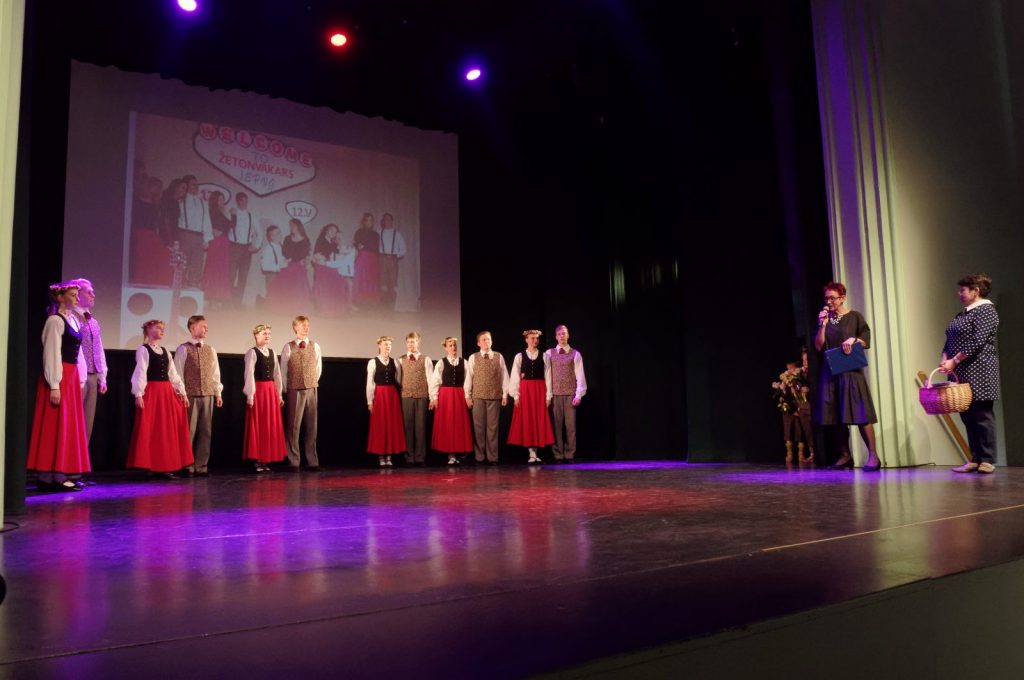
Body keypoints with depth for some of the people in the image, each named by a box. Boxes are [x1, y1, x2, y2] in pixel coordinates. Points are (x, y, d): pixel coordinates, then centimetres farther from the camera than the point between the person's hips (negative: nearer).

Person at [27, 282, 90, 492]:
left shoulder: (73, 320, 15)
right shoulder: (55, 320, -10)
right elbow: (51, 354, -14)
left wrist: (80, 379, 13)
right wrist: (54, 386, -18)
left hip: (72, 377, 9)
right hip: (59, 378, -9)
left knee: (70, 425, 9)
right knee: (56, 426, -5)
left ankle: (63, 474, 14)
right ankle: (51, 476, 0)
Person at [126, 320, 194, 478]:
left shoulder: (165, 351, 17)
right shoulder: (143, 350, -2)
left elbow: (173, 374, 15)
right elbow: (140, 373, -11)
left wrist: (182, 392, 10)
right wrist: (138, 394, -20)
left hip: (167, 392, 7)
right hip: (151, 392, -7)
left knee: (168, 430, 6)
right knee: (151, 430, -4)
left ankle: (165, 467, 12)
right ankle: (150, 467, 2)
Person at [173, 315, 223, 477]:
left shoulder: (211, 350, 12)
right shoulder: (183, 349, -2)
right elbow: (178, 373, -4)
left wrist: (218, 392, 10)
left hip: (208, 395, 5)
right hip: (190, 395, -5)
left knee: (205, 431, 6)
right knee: (189, 431, 0)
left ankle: (201, 466, 13)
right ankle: (187, 466, 9)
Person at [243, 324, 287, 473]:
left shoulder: (272, 352, 13)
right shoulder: (252, 352, -6)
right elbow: (249, 374, -11)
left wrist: (279, 394, 11)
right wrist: (250, 395, -16)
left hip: (271, 391, 6)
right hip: (258, 390, -6)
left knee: (271, 426, 8)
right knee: (257, 426, -1)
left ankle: (266, 459, 15)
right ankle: (256, 461, 5)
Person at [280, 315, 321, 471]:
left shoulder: (315, 346, 6)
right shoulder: (288, 347, -2)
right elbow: (283, 371, 3)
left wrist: (313, 383, 13)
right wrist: (287, 390, 5)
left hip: (311, 390, 3)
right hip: (294, 390, -3)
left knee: (311, 426, 4)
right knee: (293, 426, -2)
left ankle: (312, 462, 10)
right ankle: (293, 462, 5)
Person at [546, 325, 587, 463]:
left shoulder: (575, 354, 5)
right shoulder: (549, 354, 7)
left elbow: (580, 375, 1)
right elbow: (546, 374, 3)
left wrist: (578, 395, -6)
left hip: (570, 394, 0)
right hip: (555, 394, 1)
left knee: (570, 425, 0)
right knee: (557, 425, 1)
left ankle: (570, 455, 5)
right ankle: (558, 455, 6)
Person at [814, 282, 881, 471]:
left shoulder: (854, 317, 2)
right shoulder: (825, 319, 11)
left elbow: (867, 342, 1)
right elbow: (818, 346, 4)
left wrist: (853, 339, -18)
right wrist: (822, 325, -6)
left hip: (851, 371, -4)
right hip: (830, 372, 4)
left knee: (860, 413, -10)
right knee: (835, 415, 3)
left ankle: (873, 455, -8)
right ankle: (845, 456, 10)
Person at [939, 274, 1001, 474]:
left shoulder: (986, 310, -7)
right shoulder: (963, 314, 19)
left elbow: (977, 341, -17)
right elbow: (950, 340, 17)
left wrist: (954, 361, -16)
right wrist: (945, 359, 0)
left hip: (979, 372, -8)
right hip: (962, 373, 8)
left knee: (982, 415, -5)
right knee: (967, 416, 7)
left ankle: (988, 461, 0)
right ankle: (975, 459, 11)